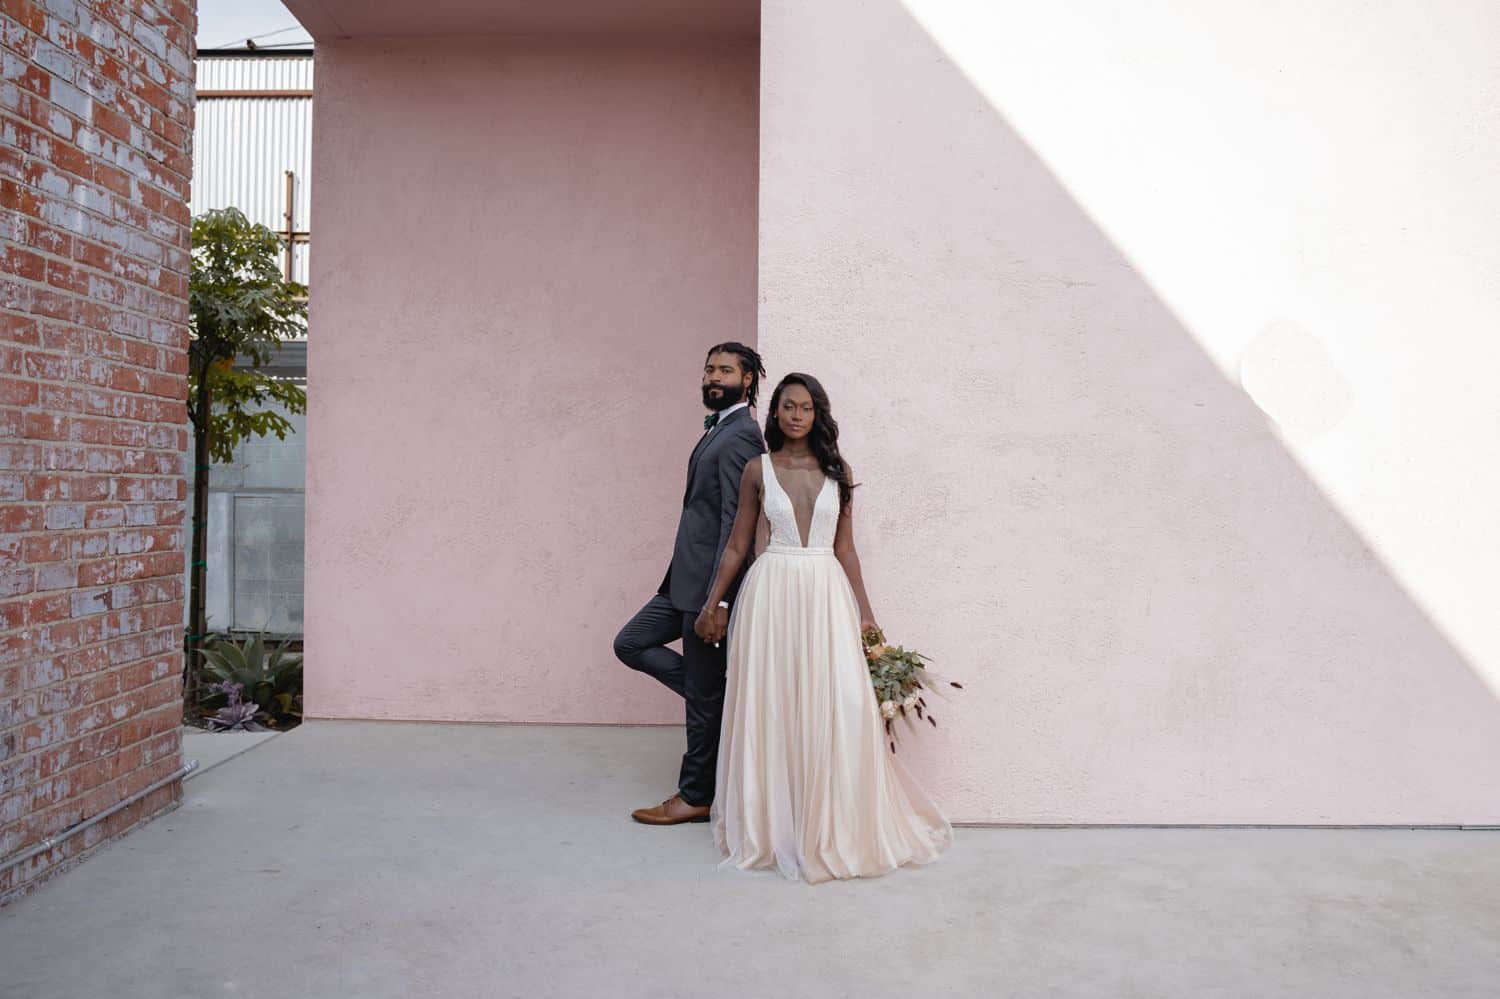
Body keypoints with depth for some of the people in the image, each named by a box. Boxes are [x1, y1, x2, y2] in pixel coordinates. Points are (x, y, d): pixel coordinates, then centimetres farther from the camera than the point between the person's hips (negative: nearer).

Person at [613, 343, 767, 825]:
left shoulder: (739, 435, -15)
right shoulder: (717, 430, 15)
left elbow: (736, 522, -22)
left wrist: (718, 599, -25)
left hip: (711, 583, -10)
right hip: (687, 578, 10)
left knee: (703, 695, 2)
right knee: (630, 643, 14)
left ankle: (696, 797, 17)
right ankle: (723, 697, 18)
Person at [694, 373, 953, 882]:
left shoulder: (838, 471, 7)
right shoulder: (758, 470, 4)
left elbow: (845, 548, 9)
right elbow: (737, 544, 9)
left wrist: (865, 610, 7)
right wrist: (712, 603, 8)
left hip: (827, 593, 1)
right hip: (772, 592, -1)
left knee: (838, 707, -4)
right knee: (770, 706, 3)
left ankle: (831, 828, 13)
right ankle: (771, 824, 20)